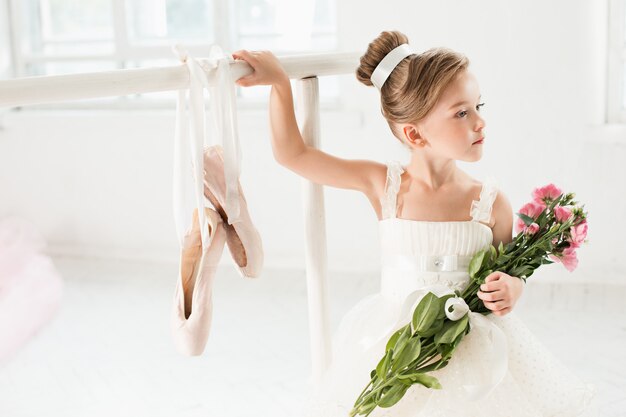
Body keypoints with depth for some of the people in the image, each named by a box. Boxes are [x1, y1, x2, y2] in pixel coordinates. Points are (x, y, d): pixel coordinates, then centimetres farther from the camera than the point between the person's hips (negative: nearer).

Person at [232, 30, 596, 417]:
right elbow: (292, 154, -4)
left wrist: (511, 290, -19)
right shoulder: (383, 184, -10)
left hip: (473, 351, 0)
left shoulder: (491, 203, -10)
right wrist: (280, 82, -8)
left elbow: (509, 274, 4)